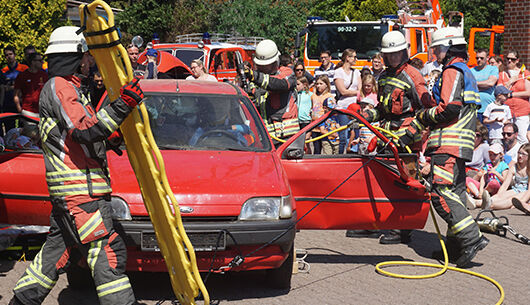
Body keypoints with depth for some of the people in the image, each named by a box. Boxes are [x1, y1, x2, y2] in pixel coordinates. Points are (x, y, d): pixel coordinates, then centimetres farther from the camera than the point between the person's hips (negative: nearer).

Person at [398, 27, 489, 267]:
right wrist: (411, 132, 22)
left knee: (440, 193, -14)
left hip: (449, 144, -10)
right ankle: (456, 247, 12)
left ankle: (472, 238, -18)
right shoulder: (463, 72, 25)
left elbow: (450, 108, -21)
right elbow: (437, 108, 25)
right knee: (455, 193, 10)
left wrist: (424, 116, -3)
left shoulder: (452, 71, -8)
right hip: (458, 144, 10)